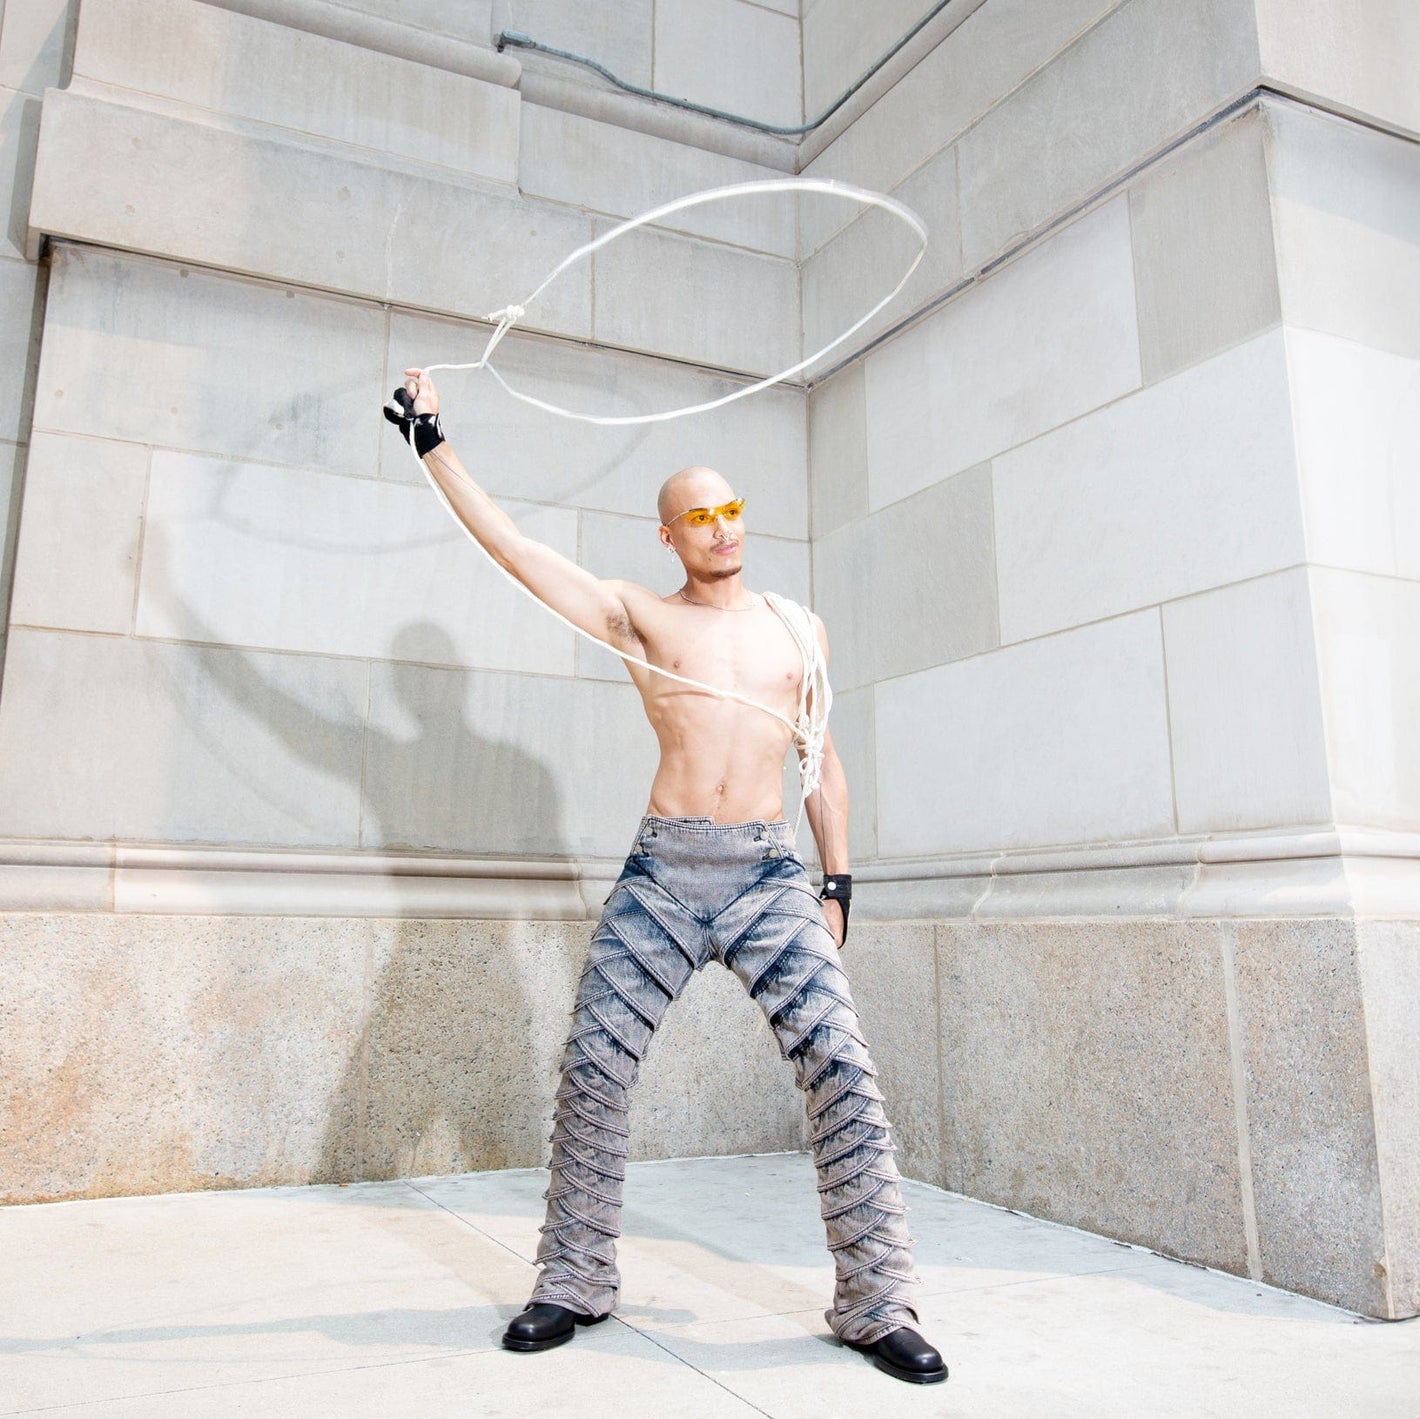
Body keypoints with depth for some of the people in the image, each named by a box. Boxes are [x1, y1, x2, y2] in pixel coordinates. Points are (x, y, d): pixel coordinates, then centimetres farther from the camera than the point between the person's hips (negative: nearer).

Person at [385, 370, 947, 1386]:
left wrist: (839, 885, 10)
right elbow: (512, 546, 4)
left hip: (771, 872, 1)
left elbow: (823, 764, 16)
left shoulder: (799, 627, 14)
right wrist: (433, 445, 4)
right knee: (593, 1070, 1)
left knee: (843, 1070, -9)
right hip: (663, 871, 0)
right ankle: (576, 1285, 20)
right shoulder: (640, 618, 8)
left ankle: (879, 1305, 3)